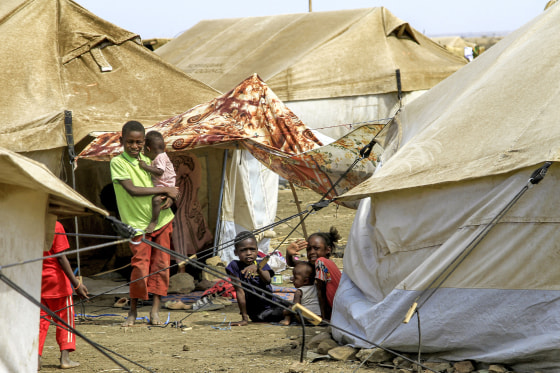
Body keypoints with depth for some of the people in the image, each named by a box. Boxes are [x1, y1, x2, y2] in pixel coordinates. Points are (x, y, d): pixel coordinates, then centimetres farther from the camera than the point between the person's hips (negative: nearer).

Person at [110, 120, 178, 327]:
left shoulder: (147, 161, 10)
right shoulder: (118, 162, -8)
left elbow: (162, 182, 18)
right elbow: (132, 190, -19)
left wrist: (169, 198, -7)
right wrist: (165, 190, -14)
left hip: (162, 219, 5)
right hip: (138, 222, -5)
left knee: (161, 265, 0)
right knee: (140, 266, -9)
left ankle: (155, 310, 6)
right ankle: (133, 311, 8)